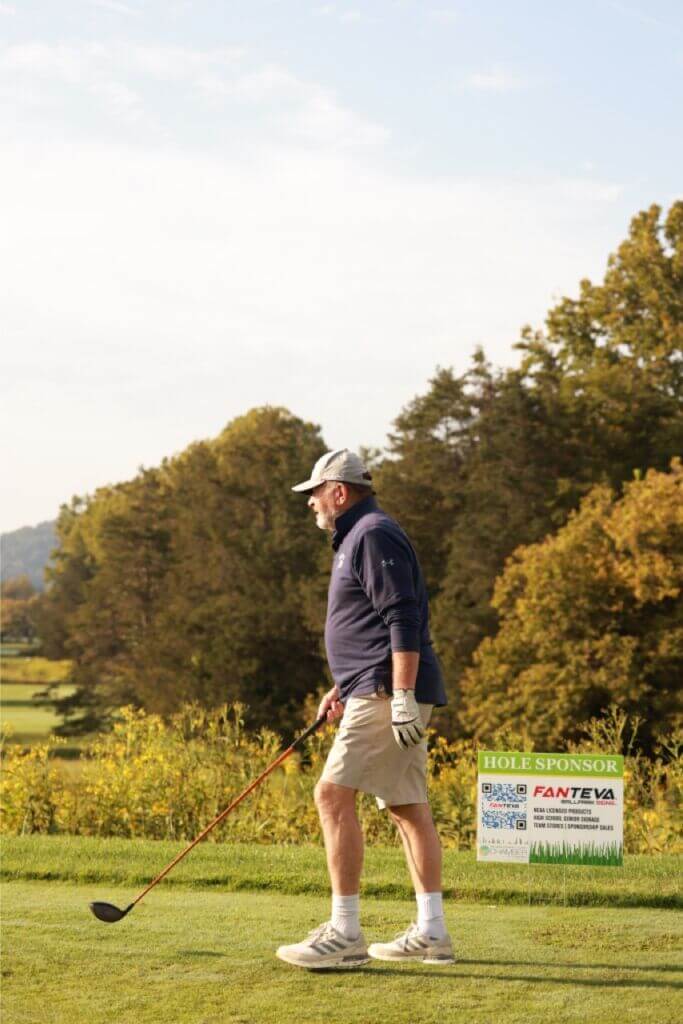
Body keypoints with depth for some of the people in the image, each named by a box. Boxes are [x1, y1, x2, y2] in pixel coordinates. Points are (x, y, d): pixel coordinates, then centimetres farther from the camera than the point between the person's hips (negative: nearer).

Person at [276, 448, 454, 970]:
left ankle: (345, 933, -15)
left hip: (388, 692, -11)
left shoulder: (374, 534, -10)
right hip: (382, 692, 11)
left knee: (334, 794, -14)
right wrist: (345, 689, 26)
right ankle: (431, 932, 11)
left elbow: (403, 619, -19)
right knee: (407, 806, 9)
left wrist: (402, 696, -24)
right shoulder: (359, 536, 23)